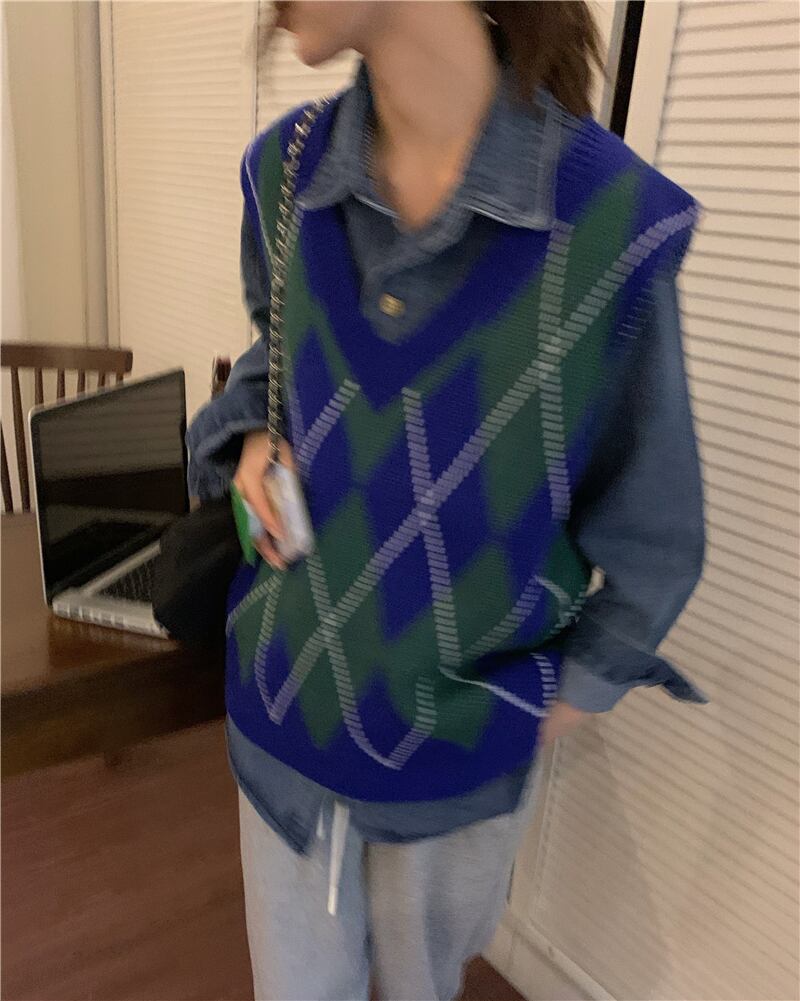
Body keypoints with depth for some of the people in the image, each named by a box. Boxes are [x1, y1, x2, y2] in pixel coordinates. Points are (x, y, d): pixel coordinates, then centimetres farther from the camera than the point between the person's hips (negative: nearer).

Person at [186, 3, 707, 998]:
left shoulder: (613, 218, -21)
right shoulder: (285, 169, -8)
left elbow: (652, 532, -8)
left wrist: (579, 688, 2)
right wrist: (248, 434, -6)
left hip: (461, 731, -2)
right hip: (284, 698, 3)